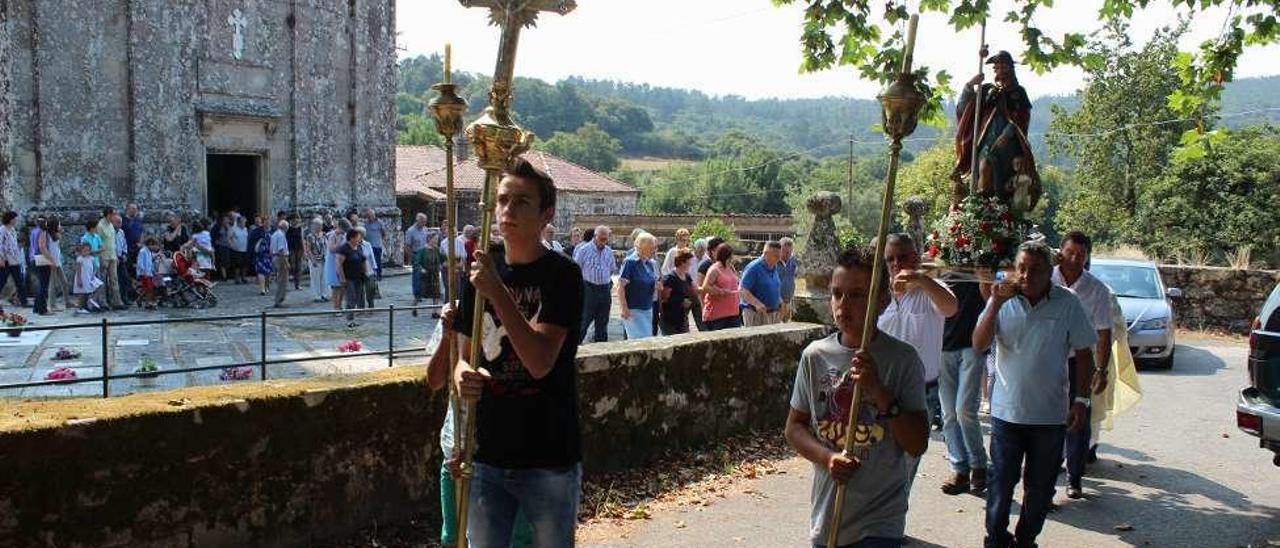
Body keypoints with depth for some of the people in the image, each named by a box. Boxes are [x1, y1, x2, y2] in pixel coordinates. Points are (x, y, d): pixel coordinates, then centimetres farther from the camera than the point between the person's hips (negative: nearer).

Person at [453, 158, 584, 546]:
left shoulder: (561, 275, -11)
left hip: (549, 460, -4)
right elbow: (465, 354, 11)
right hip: (488, 456, 5)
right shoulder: (481, 271, 4)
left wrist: (497, 292, -26)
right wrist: (463, 375, -13)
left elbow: (540, 362, -22)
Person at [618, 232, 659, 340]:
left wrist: (657, 286, -1)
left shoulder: (651, 263, 10)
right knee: (642, 340, -13)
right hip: (633, 310, -8)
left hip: (648, 309, 8)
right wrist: (624, 309, -19)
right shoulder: (630, 262, -12)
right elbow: (620, 287, -15)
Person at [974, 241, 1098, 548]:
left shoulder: (1068, 304, -4)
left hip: (1051, 415, 0)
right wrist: (995, 304, -21)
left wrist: (1081, 400, -2)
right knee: (1001, 482, 7)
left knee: (1040, 487, 13)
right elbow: (979, 345, -11)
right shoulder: (1003, 301, -3)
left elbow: (1084, 355, 2)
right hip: (1006, 411, 0)